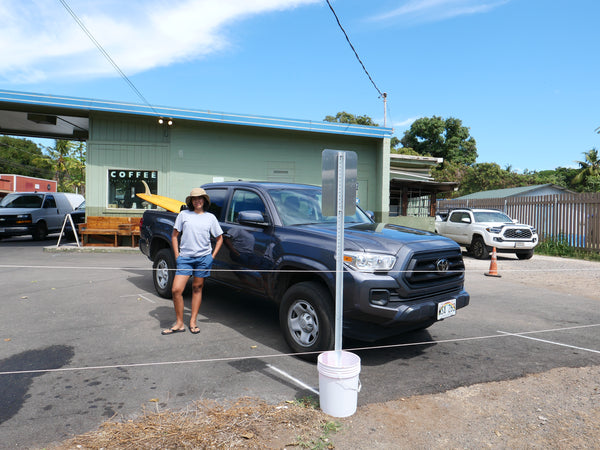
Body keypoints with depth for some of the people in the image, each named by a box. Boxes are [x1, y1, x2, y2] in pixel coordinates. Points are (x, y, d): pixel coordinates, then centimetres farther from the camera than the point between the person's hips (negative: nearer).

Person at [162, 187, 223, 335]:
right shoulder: (183, 214, 6)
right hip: (185, 257, 0)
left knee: (197, 289, 7)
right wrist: (177, 255, 1)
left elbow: (219, 238, 14)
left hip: (203, 258, 0)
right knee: (176, 290, -7)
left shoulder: (210, 217, 7)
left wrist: (212, 256, 4)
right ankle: (179, 324, 8)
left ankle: (193, 322, 19)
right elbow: (174, 236, 10)